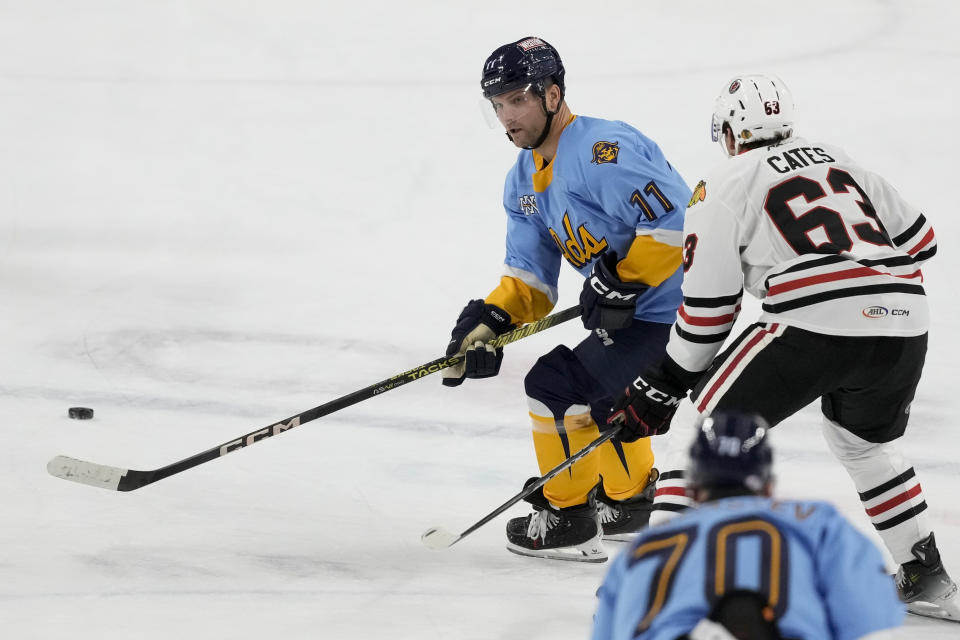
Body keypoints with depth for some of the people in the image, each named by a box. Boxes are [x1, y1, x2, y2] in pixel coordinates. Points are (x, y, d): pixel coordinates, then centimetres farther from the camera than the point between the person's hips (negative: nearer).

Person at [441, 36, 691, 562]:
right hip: (626, 314, 11)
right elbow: (530, 278, 10)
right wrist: (488, 321, -8)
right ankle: (630, 501, 52)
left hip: (674, 314, -11)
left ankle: (568, 520, 6)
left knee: (557, 384, -10)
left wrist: (621, 282, -24)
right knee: (599, 393, 31)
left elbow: (678, 220, -30)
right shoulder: (525, 180, 10)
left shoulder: (603, 151, -23)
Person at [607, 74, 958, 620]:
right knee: (866, 442, 32)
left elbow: (707, 308, 9)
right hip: (903, 325, 5)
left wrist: (663, 388, 19)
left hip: (812, 326, -5)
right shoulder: (840, 161, 26)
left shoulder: (723, 187, 11)